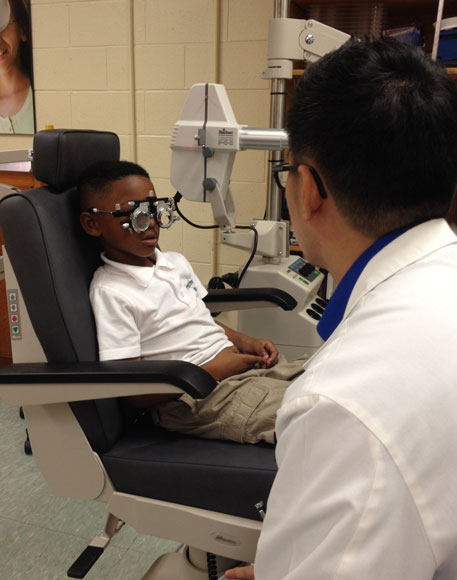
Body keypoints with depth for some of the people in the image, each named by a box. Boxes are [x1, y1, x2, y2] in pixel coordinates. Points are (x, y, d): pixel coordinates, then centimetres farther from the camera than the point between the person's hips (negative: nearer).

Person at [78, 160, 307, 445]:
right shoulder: (111, 292, -12)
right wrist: (213, 371, -16)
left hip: (239, 361, 8)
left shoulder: (176, 262, 13)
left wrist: (246, 342, 6)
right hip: (196, 395, -8)